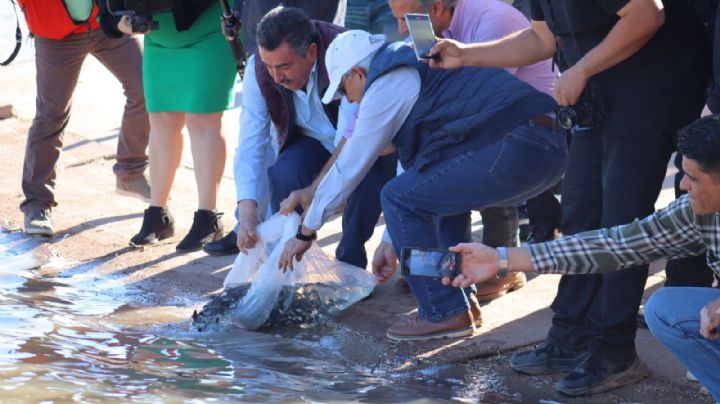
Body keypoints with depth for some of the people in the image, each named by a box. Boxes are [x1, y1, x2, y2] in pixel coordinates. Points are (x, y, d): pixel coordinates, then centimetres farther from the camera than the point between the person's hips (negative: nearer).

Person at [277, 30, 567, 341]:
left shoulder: (386, 86, 0)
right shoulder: (415, 70, 30)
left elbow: (348, 169, 5)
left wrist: (304, 233, 16)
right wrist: (394, 242, 39)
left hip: (514, 150, -10)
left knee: (398, 198, -1)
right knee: (441, 190, 28)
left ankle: (445, 314, 1)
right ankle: (464, 301, 23)